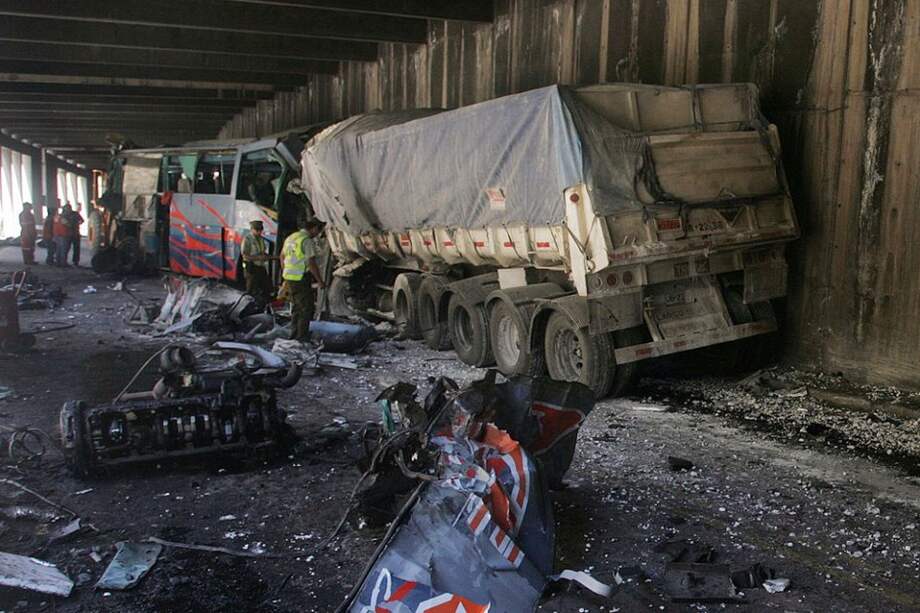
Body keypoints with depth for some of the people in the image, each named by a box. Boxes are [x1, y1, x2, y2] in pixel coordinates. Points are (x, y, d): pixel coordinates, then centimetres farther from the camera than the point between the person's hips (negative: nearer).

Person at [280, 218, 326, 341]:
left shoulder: (290, 237, 13)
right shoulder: (308, 241, -15)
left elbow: (282, 256, 21)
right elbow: (312, 264, -18)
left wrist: (285, 274, 30)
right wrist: (320, 281, -11)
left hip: (289, 278, 9)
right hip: (301, 279, -9)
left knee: (296, 307, 20)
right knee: (307, 308, 0)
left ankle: (294, 334, 26)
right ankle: (302, 336, -1)